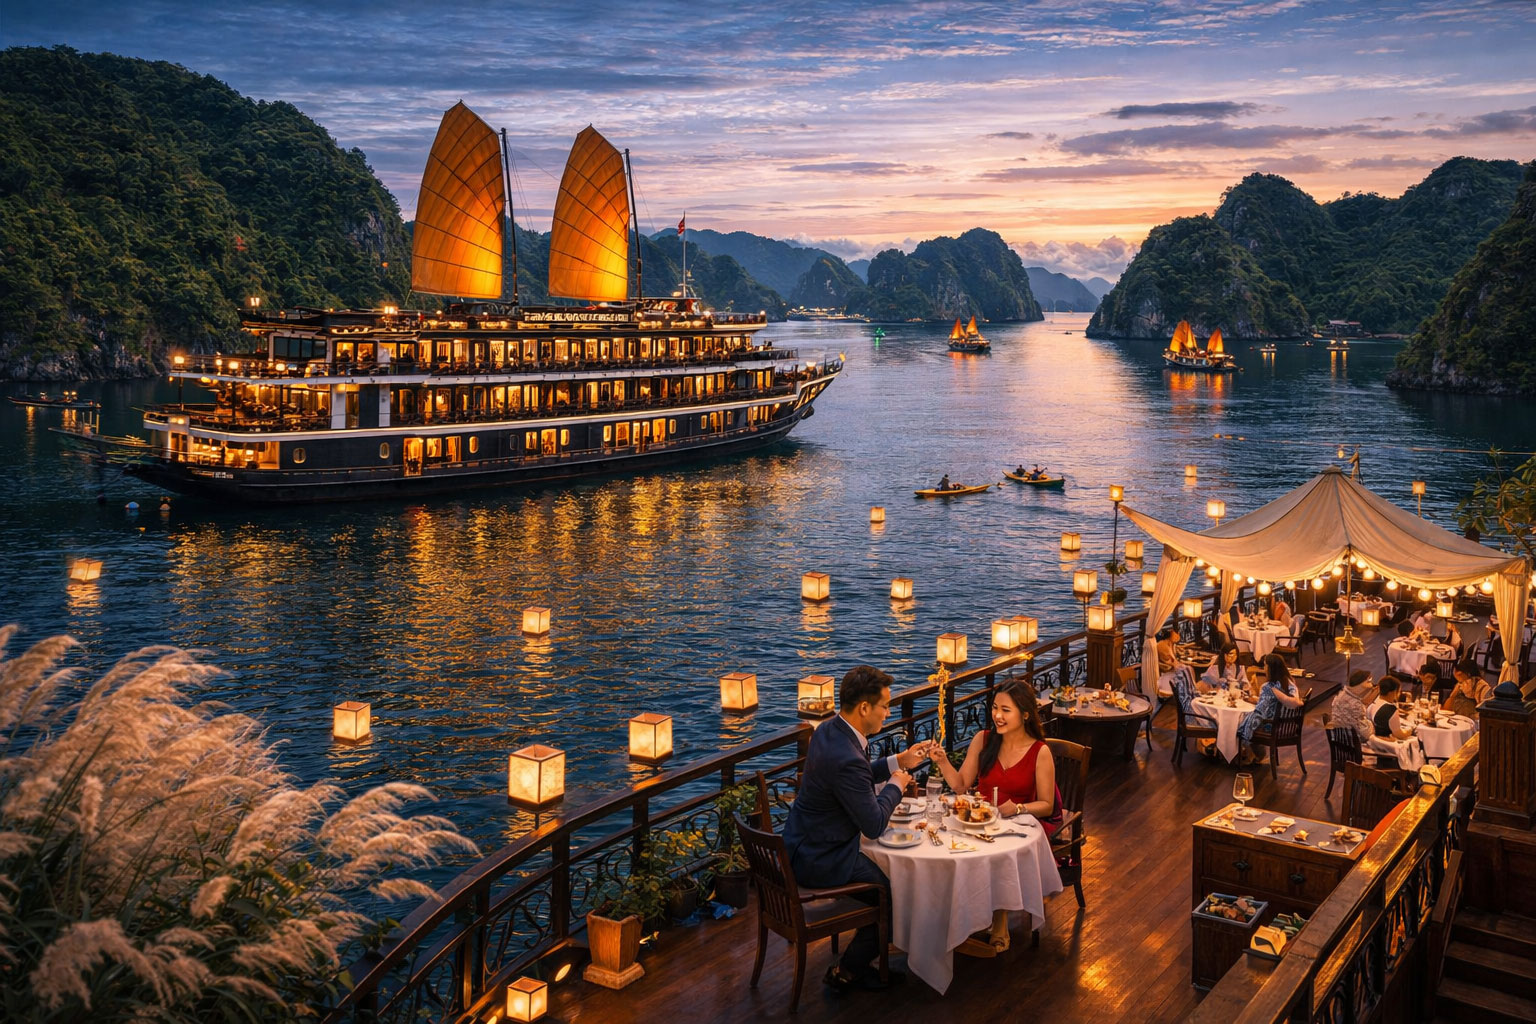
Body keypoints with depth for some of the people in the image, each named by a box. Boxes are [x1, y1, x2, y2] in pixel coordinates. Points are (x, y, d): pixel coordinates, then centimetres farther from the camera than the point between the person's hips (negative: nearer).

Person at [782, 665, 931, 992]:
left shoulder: (829, 731, 0)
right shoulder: (846, 758, -31)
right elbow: (874, 826, -22)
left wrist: (898, 762, 11)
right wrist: (895, 784, -7)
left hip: (804, 845, 9)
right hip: (819, 860, -9)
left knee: (884, 869, 20)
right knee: (894, 888, 4)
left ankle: (858, 963, 29)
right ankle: (848, 970, 19)